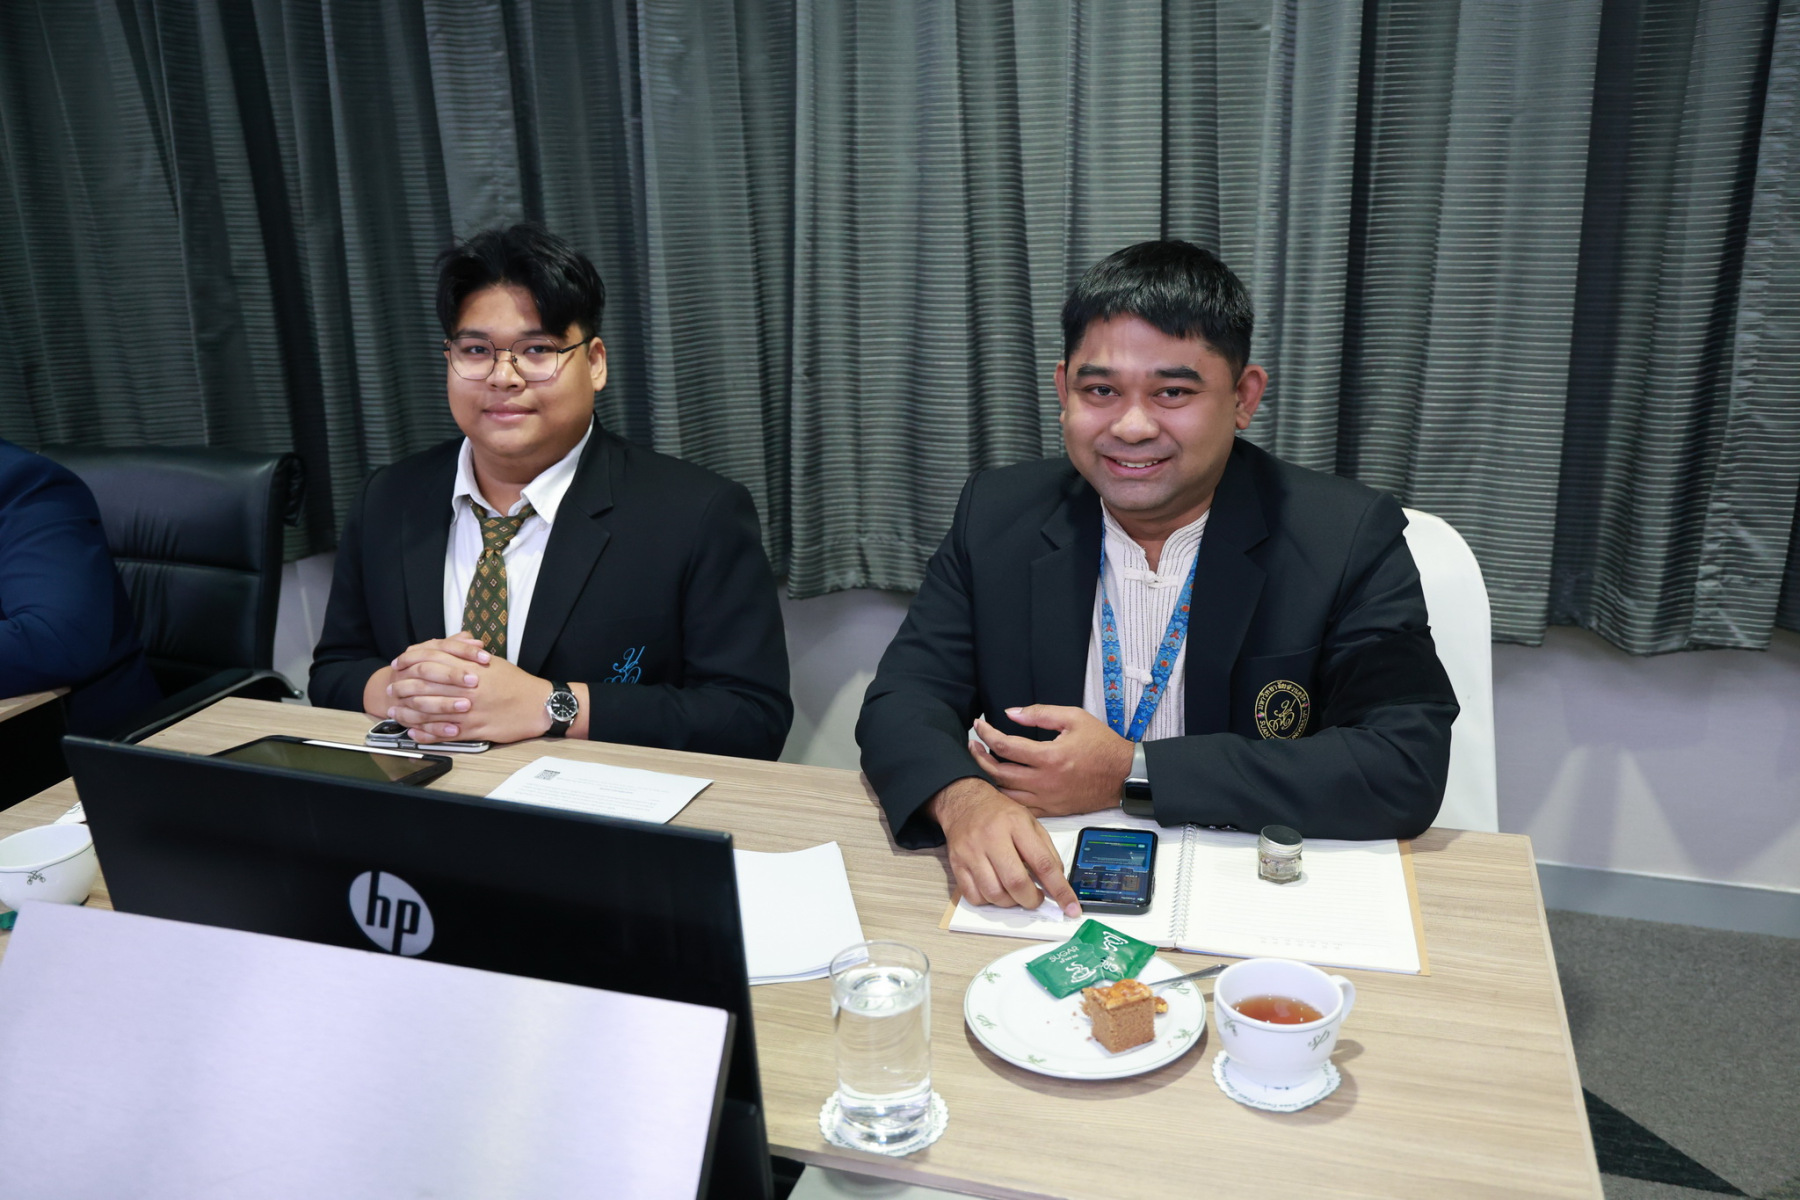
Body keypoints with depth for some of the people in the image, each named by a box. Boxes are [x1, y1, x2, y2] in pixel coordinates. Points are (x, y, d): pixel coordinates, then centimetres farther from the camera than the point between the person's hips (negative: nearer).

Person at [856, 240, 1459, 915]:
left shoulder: (1350, 538, -9)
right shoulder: (997, 518, -1)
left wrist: (1130, 773, -19)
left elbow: (1407, 767, -17)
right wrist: (961, 798, -28)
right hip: (1044, 900, 3)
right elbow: (904, 697, -3)